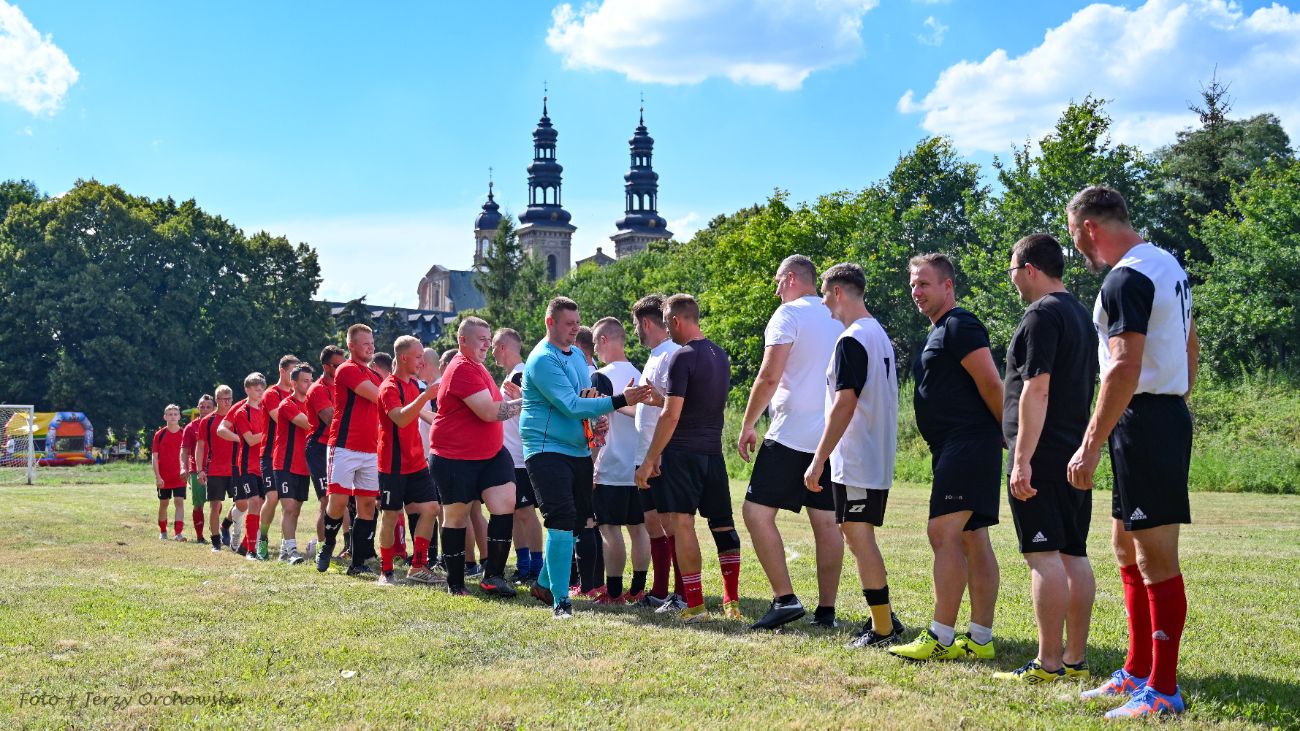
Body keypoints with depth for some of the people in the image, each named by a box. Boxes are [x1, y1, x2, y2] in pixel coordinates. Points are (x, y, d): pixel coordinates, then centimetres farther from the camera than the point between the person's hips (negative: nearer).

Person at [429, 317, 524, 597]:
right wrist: (522, 403, -13)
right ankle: (455, 582, 16)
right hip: (455, 458, -8)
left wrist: (510, 396, 9)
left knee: (505, 504, -10)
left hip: (491, 453, 8)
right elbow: (489, 412, -23)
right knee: (456, 516, 4)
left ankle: (493, 575, -5)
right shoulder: (462, 369, -17)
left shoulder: (476, 367, 16)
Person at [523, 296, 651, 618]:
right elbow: (570, 406, -22)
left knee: (578, 520, 14)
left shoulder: (578, 355, 14)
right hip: (548, 450, -9)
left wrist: (592, 398, -1)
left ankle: (544, 584, 30)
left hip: (579, 450, 9)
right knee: (561, 521, -17)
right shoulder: (543, 360, -15)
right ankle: (560, 601, -14)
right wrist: (619, 401, -25)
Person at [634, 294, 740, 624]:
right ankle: (732, 602, 12)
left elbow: (671, 415, -16)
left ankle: (695, 605, -9)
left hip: (683, 452, -8)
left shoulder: (683, 357, -13)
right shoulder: (720, 355, 13)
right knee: (722, 523, 11)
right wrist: (657, 397, 32)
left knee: (682, 524, -7)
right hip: (713, 451, 8)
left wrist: (649, 460, -12)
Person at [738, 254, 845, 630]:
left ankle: (785, 599, -11)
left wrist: (747, 425, -6)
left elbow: (769, 377, -15)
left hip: (791, 434, -7)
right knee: (827, 521, 7)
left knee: (757, 511, -4)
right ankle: (826, 609, 8)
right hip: (834, 436, 8)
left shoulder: (789, 314, -6)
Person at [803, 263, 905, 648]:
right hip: (878, 458, 10)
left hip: (855, 462, -10)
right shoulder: (880, 335, 16)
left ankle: (883, 628, -2)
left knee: (859, 535, -5)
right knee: (859, 536, 16)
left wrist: (818, 460, -18)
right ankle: (884, 616, 20)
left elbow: (844, 405, -21)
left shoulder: (851, 340, -15)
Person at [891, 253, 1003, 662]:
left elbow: (991, 384, -16)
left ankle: (941, 638, -11)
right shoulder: (940, 333, 22)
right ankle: (980, 639, 11)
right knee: (973, 538, 9)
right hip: (955, 449, 11)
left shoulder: (960, 326, -10)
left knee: (944, 533, -12)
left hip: (968, 444, -11)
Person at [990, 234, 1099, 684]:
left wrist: (1022, 459, -21)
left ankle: (1048, 664, -9)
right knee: (1073, 555, 10)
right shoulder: (1082, 315, 18)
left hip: (1041, 458, -10)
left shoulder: (1041, 315, -12)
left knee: (1044, 555, -9)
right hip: (1076, 454, 10)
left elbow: (1036, 391, -19)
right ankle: (1075, 660, 14)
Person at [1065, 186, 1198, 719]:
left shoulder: (1126, 280, -17)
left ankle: (1163, 691, -1)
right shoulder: (1166, 264, 16)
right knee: (1127, 549, 17)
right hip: (1168, 413, 11)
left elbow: (1125, 369, -24)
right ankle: (1138, 671, 24)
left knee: (1156, 556, -6)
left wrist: (1091, 445, -23)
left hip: (1143, 422, -11)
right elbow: (1190, 345, 23)